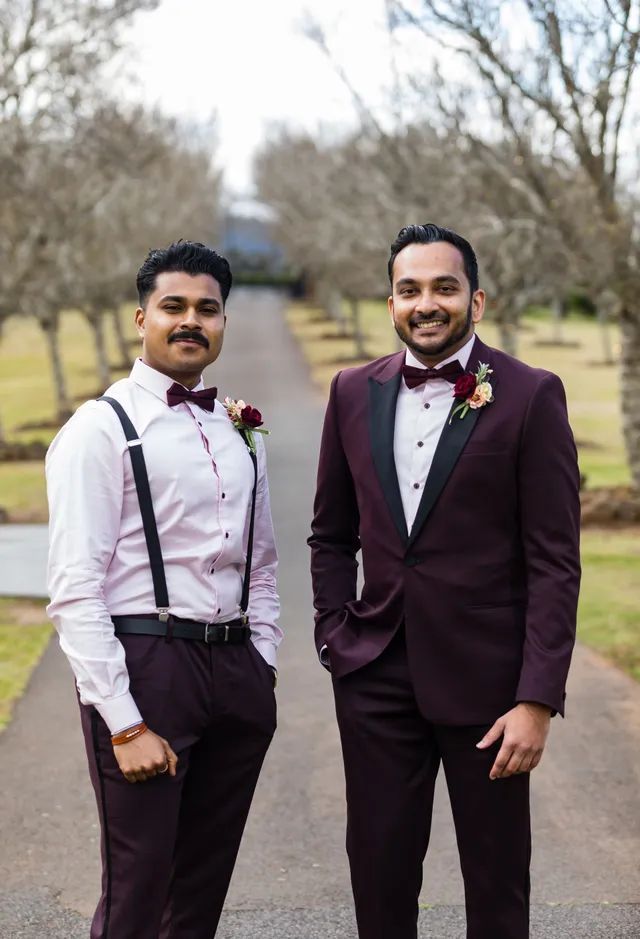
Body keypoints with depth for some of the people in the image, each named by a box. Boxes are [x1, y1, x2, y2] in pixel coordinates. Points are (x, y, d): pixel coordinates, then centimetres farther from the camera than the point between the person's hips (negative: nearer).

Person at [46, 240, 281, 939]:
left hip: (237, 671, 6)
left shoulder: (238, 431, 14)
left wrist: (263, 668, 10)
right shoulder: (101, 429, -6)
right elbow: (74, 591, -13)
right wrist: (124, 724, -17)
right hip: (146, 666, -6)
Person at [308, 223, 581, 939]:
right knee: (378, 873, 12)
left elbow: (555, 562, -9)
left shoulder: (530, 396, -7)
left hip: (485, 679, -3)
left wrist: (538, 700, -14)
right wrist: (335, 639, 4)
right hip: (375, 676, 3)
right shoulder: (354, 393, 5)